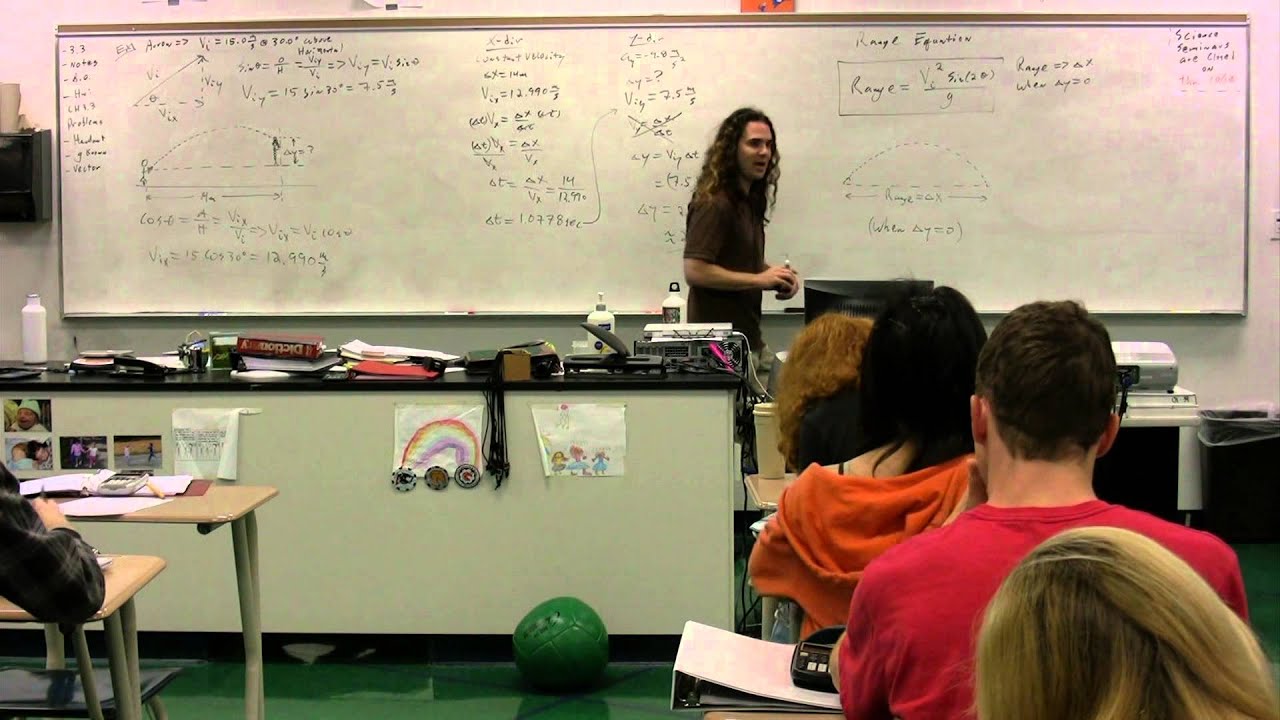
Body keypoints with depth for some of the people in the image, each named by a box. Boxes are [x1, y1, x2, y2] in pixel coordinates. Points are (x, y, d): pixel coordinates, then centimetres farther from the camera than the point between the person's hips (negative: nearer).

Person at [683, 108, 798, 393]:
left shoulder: (751, 201, 13)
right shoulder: (713, 204, -15)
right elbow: (694, 271, -23)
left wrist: (776, 275, 6)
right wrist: (760, 279, -18)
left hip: (750, 338, 9)